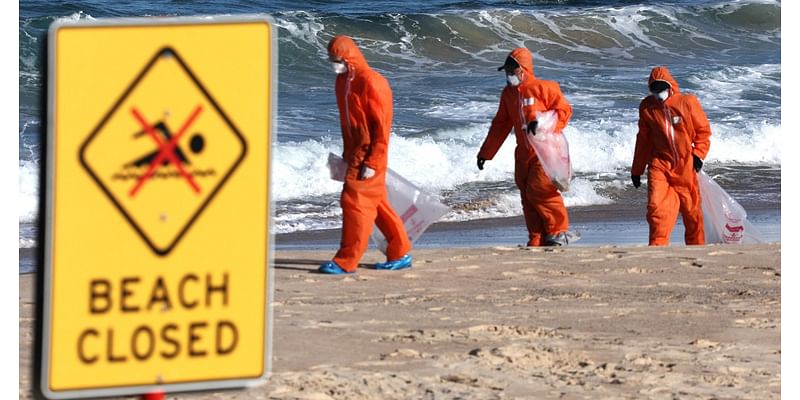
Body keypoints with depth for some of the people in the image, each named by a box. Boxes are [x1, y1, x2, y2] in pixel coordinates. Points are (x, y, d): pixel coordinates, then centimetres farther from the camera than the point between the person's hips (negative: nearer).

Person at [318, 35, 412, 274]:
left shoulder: (371, 83, -18)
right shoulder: (342, 81, 10)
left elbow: (382, 126, -18)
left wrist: (372, 162, -19)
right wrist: (348, 152, 19)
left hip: (369, 154, -9)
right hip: (355, 153, 9)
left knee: (354, 201, -9)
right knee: (376, 203, 13)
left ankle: (346, 261, -6)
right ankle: (400, 253, 22)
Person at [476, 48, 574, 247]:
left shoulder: (543, 88, -7)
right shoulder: (508, 93, 14)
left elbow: (564, 110, -9)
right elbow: (500, 125, 21)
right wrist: (485, 153, 21)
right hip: (524, 154, 7)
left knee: (538, 191, -15)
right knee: (527, 198, 3)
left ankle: (559, 232, 1)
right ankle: (537, 241, 7)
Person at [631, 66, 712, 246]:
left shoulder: (687, 103, -6)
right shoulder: (647, 107, 2)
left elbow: (703, 130, 3)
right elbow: (643, 140, 12)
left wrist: (699, 154, -11)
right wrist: (636, 169, 15)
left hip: (686, 165, -1)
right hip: (660, 164, 1)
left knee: (691, 210, 8)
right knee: (656, 206, -16)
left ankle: (697, 246, 26)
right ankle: (657, 246, -11)